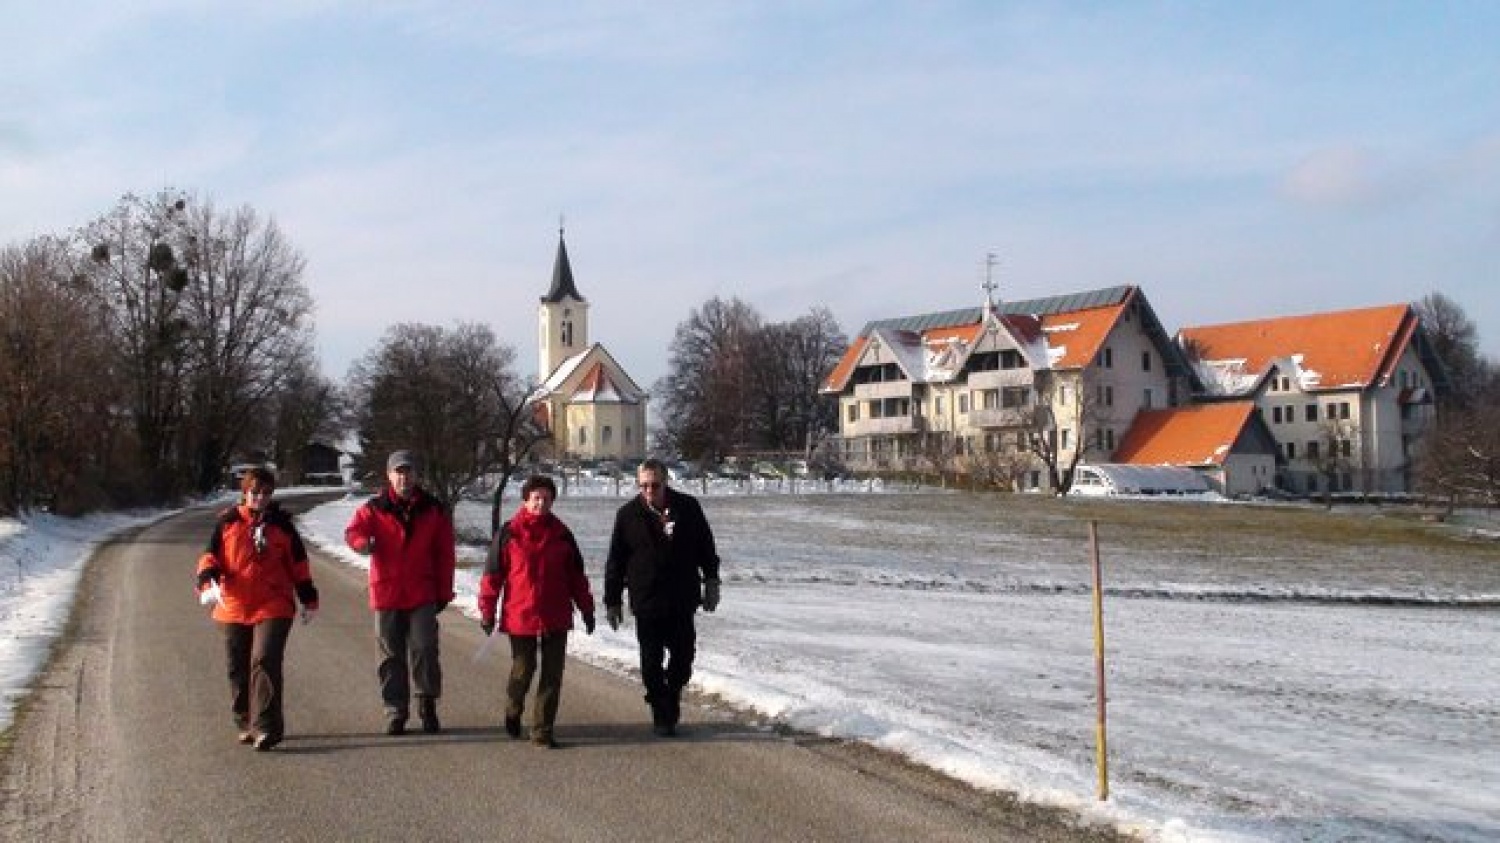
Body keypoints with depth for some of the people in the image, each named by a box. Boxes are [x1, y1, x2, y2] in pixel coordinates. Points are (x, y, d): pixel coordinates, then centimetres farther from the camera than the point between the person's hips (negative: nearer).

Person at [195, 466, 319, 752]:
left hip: (273, 608, -2)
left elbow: (298, 563, 13)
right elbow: (211, 555, 6)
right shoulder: (228, 522, 7)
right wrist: (209, 581, -15)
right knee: (238, 670, 10)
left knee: (265, 663, -16)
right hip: (234, 608, 2)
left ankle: (266, 726, -18)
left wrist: (309, 599, 14)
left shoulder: (281, 523, 7)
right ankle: (246, 723, 26)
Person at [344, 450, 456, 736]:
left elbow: (445, 554, 7)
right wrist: (362, 542, -40)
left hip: (422, 595, -1)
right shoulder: (373, 508, 2)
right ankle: (396, 712, 19)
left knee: (424, 649, -9)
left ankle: (428, 704, 9)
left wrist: (444, 592, 5)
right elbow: (353, 530, -16)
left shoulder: (434, 510, 5)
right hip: (386, 593, 1)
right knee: (392, 655, 8)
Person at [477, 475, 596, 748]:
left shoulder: (562, 534, 6)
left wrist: (586, 609, 11)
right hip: (520, 616, -3)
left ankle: (543, 730, 12)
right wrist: (487, 612, -2)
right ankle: (513, 712, 35)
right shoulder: (508, 533, -3)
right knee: (522, 670, 5)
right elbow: (492, 574, 0)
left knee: (552, 673, 2)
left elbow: (576, 575, 12)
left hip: (556, 617, 3)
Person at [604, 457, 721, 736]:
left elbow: (706, 546, 13)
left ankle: (671, 701, 30)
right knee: (651, 663, 1)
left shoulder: (688, 507, 1)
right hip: (646, 601, -1)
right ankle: (662, 715, 14)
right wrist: (612, 600, 4)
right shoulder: (628, 515, -1)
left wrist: (711, 581, 10)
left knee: (683, 656, 7)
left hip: (683, 600, 1)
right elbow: (616, 561, 4)